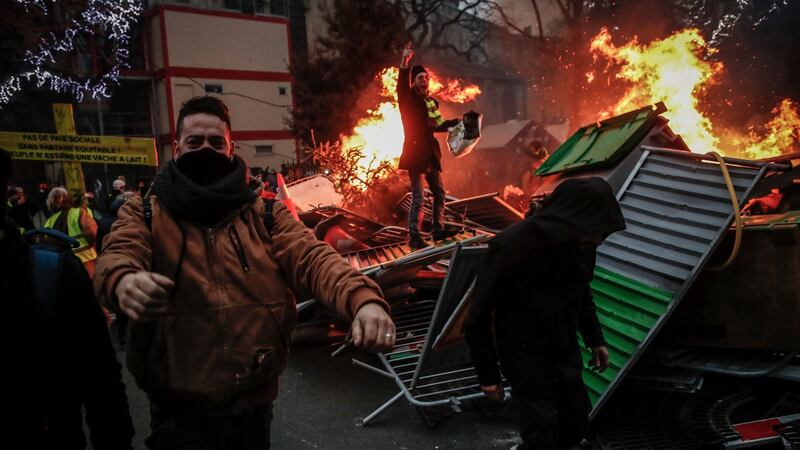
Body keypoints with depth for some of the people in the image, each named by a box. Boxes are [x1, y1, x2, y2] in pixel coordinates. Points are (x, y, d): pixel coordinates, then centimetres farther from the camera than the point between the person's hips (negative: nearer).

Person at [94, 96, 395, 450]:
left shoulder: (266, 215, 3)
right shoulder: (144, 214, 2)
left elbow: (312, 258, -12)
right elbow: (118, 254, -17)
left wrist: (363, 299, -32)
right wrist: (124, 280, -43)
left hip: (254, 404, 3)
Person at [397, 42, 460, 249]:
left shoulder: (431, 102, 15)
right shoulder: (408, 99, -5)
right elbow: (401, 86, -26)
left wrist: (455, 122, 14)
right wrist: (404, 65, -42)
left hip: (431, 153, 7)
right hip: (415, 152, -7)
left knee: (439, 193, 13)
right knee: (417, 198, -9)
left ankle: (438, 230, 26)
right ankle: (414, 237, -3)